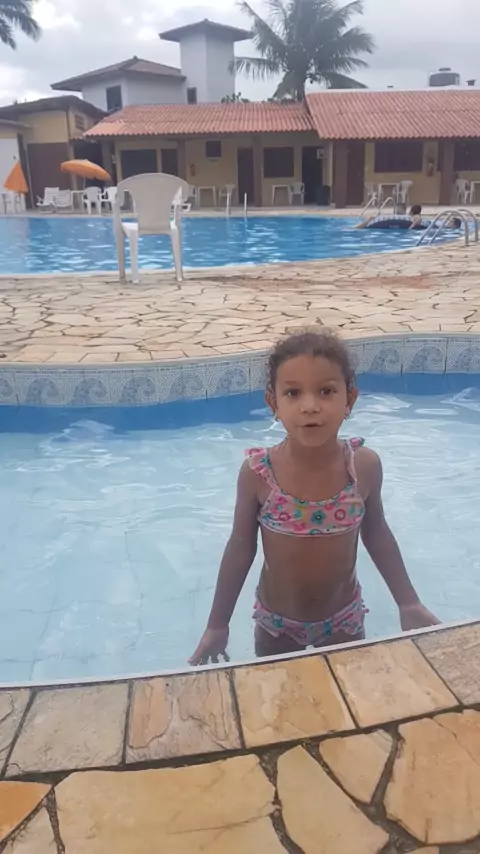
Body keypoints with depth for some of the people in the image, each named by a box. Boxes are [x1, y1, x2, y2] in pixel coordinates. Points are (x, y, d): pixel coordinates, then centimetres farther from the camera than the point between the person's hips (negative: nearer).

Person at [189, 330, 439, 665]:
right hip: (276, 623, -1)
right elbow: (241, 548, -11)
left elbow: (376, 533, -3)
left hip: (344, 618, 1)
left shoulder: (365, 465, -21)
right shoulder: (257, 473, -25)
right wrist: (218, 624, -5)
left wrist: (408, 602, 3)